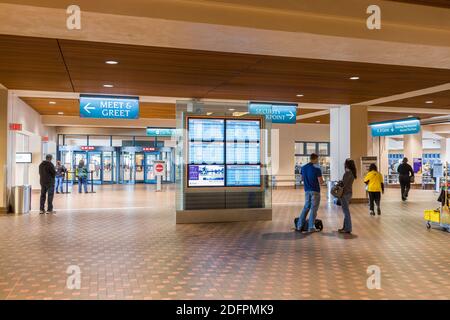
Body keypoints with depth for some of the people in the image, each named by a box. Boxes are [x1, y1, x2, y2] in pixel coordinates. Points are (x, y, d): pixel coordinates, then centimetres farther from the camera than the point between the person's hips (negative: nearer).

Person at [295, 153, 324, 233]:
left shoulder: (303, 168, 5)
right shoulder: (317, 169, -14)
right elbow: (320, 182, -14)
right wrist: (322, 181, 7)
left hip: (307, 190, 6)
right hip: (315, 191, -6)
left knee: (306, 207, 15)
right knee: (314, 209, 2)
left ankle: (299, 226, 13)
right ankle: (311, 228, 4)